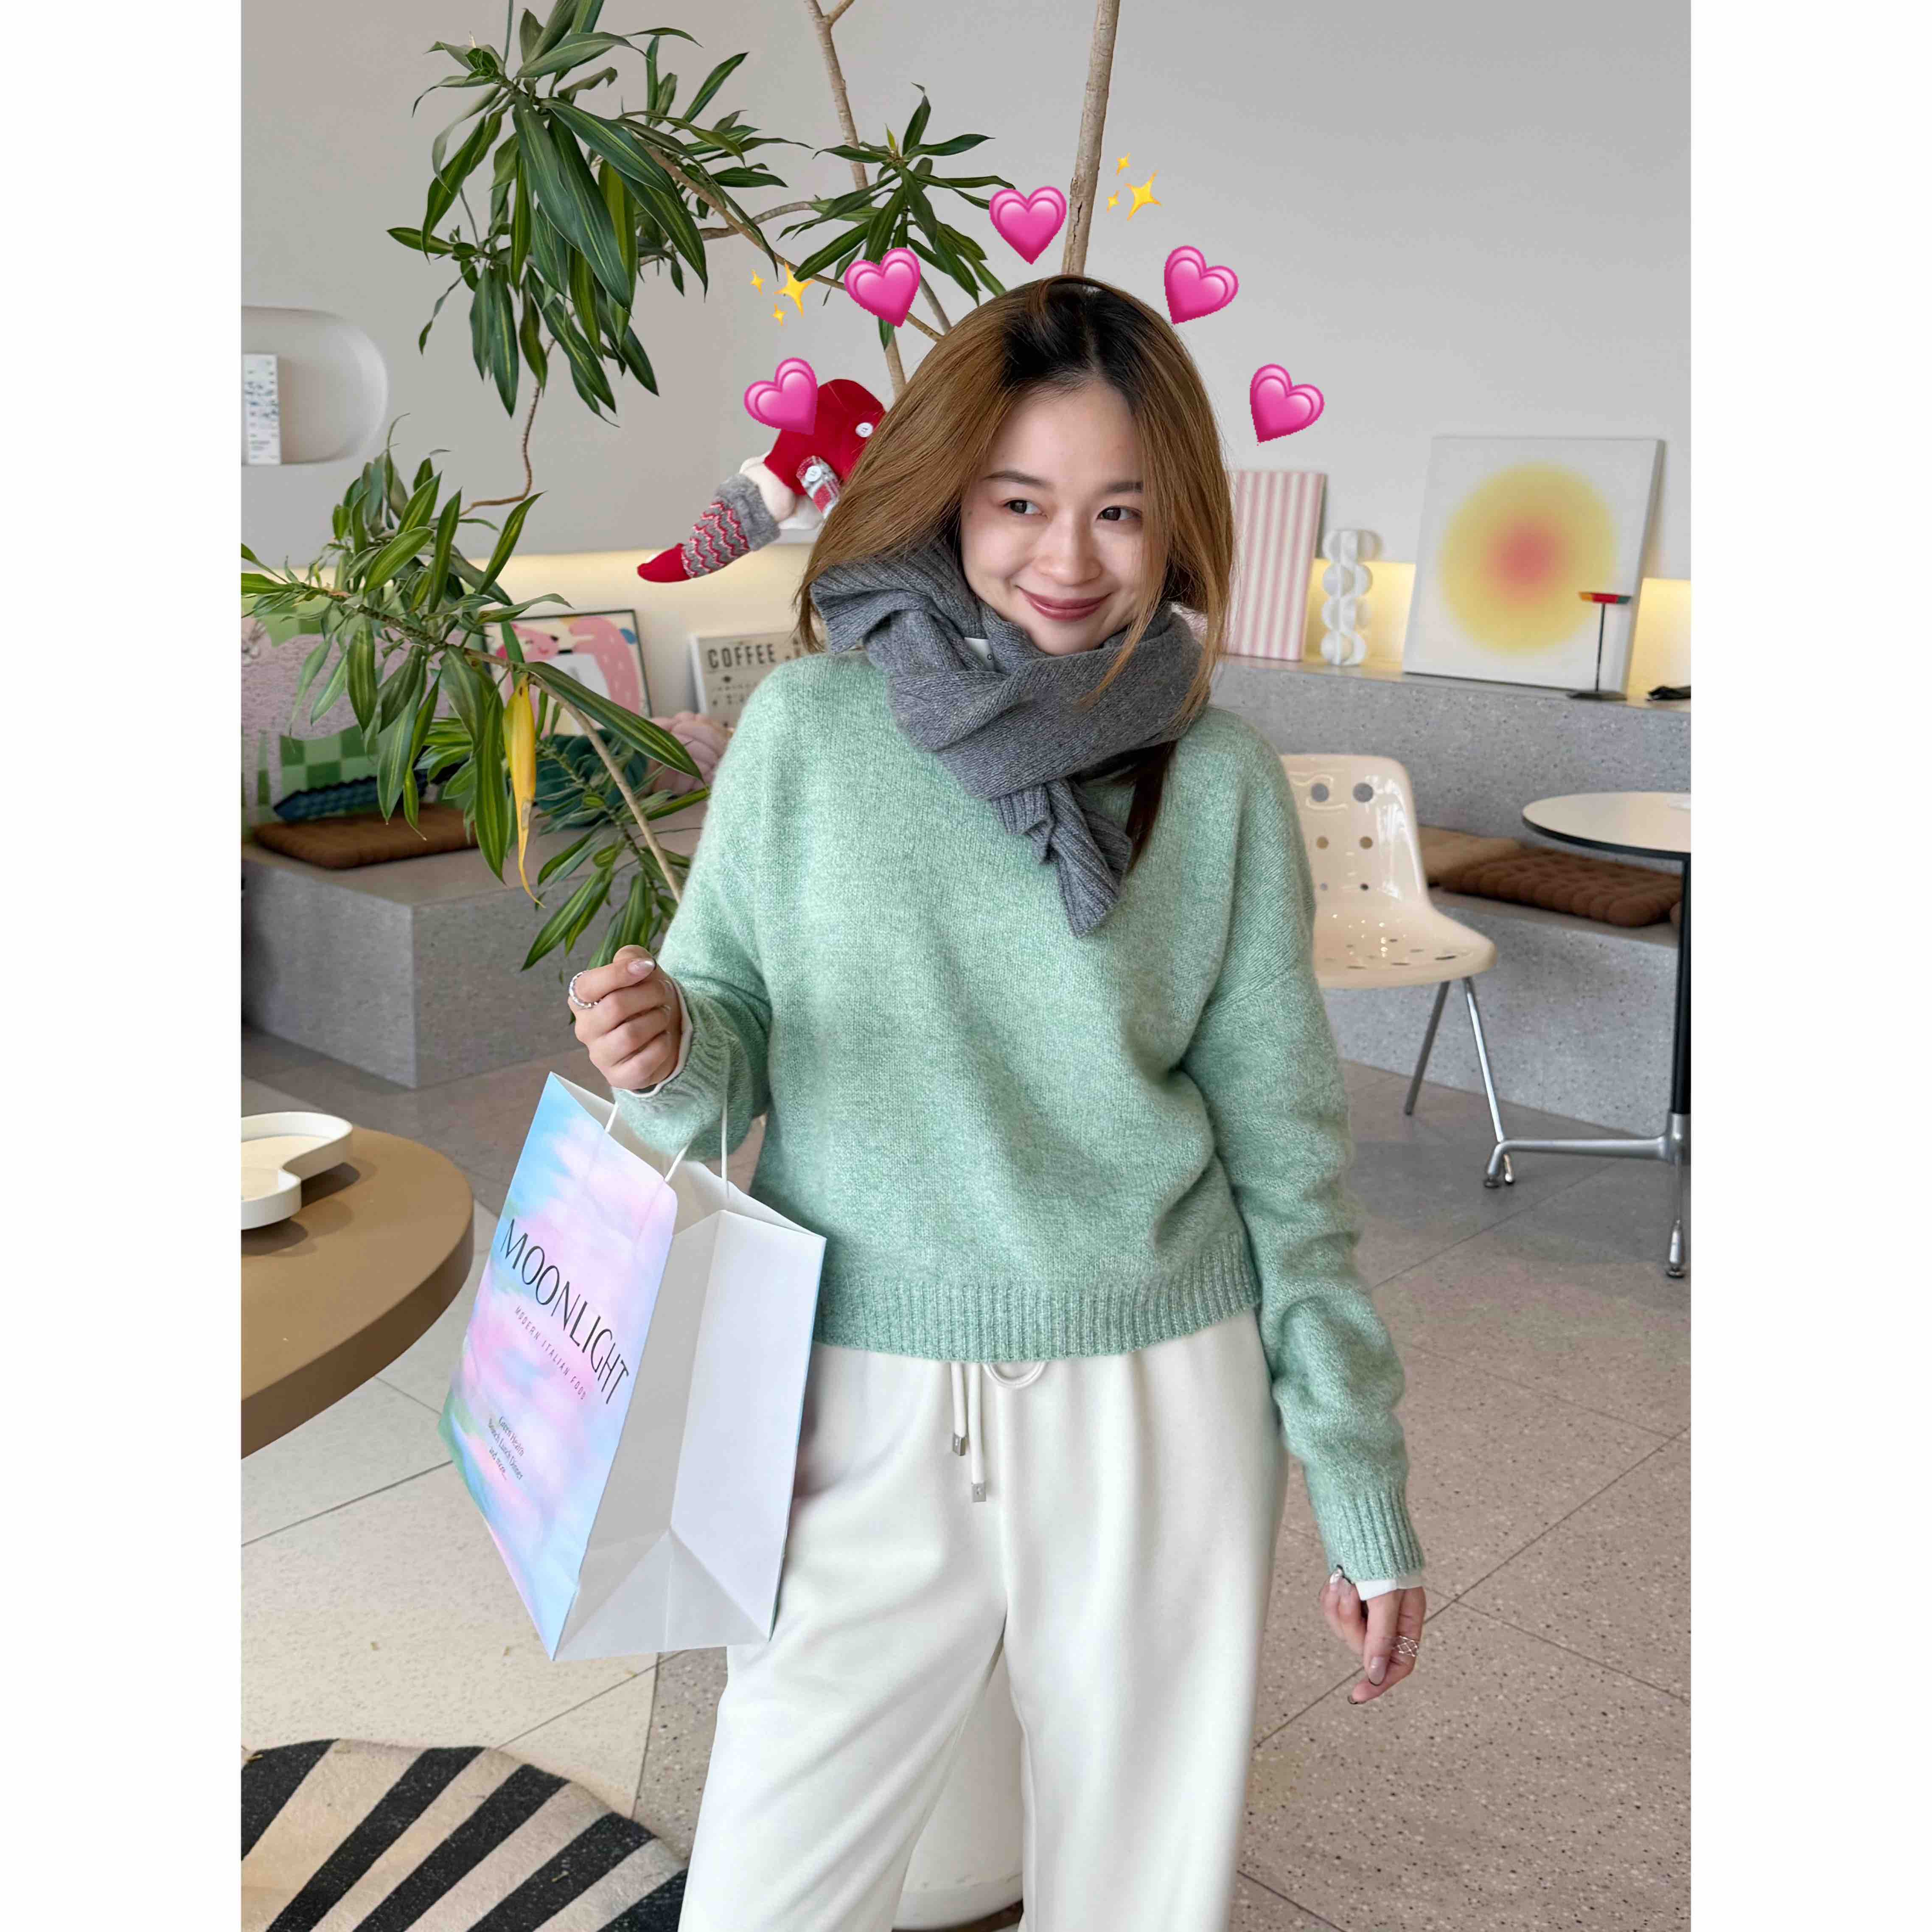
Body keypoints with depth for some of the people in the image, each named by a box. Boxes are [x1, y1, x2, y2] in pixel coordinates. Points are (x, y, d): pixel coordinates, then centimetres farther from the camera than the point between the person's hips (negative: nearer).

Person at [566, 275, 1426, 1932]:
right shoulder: (807, 726, -5)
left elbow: (1286, 1141, 1)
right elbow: (730, 1049, 4)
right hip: (866, 1410, 0)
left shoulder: (1220, 779, -5)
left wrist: (1364, 1497, 4)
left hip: (1158, 1408, 0)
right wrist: (664, 1050, -20)